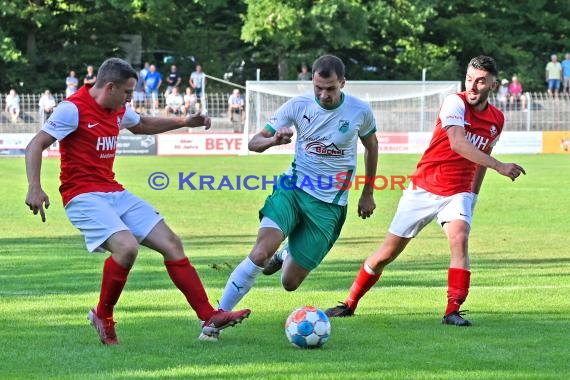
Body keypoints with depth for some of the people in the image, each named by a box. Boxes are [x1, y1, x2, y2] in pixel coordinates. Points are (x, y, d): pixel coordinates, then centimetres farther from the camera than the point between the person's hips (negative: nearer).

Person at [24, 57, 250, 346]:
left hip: (115, 193, 9)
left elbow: (142, 125, 35)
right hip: (84, 196, -9)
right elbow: (35, 146, -15)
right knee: (127, 247, -30)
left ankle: (210, 318, 4)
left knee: (171, 243, 1)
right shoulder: (73, 109, -13)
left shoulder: (118, 111, 12)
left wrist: (184, 123, 28)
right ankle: (102, 316, -6)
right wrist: (34, 188, -28)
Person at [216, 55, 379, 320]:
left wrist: (367, 194, 20)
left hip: (329, 204, 0)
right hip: (293, 188, 0)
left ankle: (286, 255, 39)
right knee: (261, 252, -28)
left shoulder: (360, 111, -6)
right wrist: (273, 140, -25)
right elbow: (254, 143, -2)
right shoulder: (297, 106, -6)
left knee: (290, 283, 0)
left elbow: (371, 146, 15)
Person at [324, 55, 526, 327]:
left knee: (459, 239, -27)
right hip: (424, 188, -3)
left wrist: (473, 197, 17)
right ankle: (350, 304, 23)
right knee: (387, 252, 4)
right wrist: (499, 166, -40)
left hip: (457, 193, 3)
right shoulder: (455, 103, -16)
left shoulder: (497, 119, 3)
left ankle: (453, 312, -23)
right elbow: (458, 143, -33)